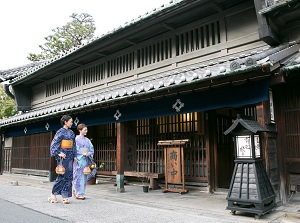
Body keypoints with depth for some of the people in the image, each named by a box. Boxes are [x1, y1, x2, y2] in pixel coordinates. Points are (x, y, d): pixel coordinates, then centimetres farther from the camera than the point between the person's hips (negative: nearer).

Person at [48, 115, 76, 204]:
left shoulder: (71, 132, 13)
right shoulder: (60, 132, -6)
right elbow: (54, 144, -10)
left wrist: (74, 156, 12)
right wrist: (59, 153, -20)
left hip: (69, 156, 6)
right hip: (63, 156, -6)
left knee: (69, 176, 4)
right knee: (62, 175, -4)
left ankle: (65, 196, 10)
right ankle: (53, 194, 12)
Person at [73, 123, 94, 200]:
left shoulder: (87, 140, 13)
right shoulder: (76, 139, -5)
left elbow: (91, 149, 11)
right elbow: (75, 149, -11)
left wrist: (89, 153, -9)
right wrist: (83, 153, -17)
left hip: (86, 160, 6)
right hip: (78, 160, -6)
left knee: (84, 176, 9)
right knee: (79, 176, -3)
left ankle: (76, 191, 23)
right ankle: (79, 194, 6)